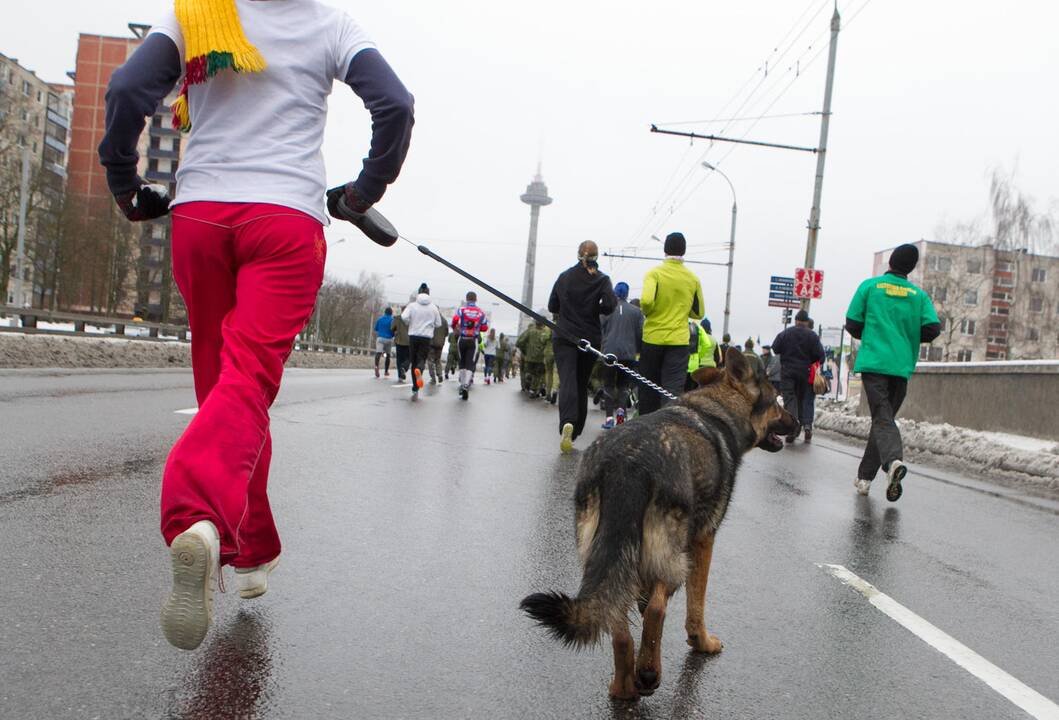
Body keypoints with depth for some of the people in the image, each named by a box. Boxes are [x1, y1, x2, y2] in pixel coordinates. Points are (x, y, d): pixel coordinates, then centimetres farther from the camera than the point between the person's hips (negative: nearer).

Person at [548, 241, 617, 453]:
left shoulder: (564, 276, 4)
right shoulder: (601, 279, -2)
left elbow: (552, 307, 9)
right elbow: (610, 305, -15)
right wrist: (595, 310, 5)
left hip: (564, 338, 0)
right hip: (591, 339, 1)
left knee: (567, 380, -13)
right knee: (582, 383, 13)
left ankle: (567, 423, -39)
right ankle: (574, 432, 18)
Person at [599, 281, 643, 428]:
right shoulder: (636, 311, 3)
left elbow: (600, 330, -1)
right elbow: (640, 333, 4)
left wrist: (600, 348, 12)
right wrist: (638, 350, 18)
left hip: (609, 352, -1)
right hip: (629, 354, 1)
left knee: (609, 385, 8)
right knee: (623, 384, 14)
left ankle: (609, 417, 1)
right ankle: (621, 408, -9)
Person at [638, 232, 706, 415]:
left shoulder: (655, 273, -6)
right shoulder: (692, 278, 2)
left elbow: (646, 300, -21)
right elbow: (699, 312, 8)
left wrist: (648, 313, -1)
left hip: (653, 338, 0)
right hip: (679, 340, 1)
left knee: (649, 389, 12)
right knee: (673, 390, -3)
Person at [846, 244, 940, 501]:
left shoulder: (870, 286, 3)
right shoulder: (919, 295, 8)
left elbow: (852, 324, 2)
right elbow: (932, 330, 0)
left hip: (873, 361, -3)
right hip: (902, 366, 3)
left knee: (882, 417, -10)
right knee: (885, 416, 13)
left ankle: (893, 461, -39)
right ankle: (865, 477, 15)